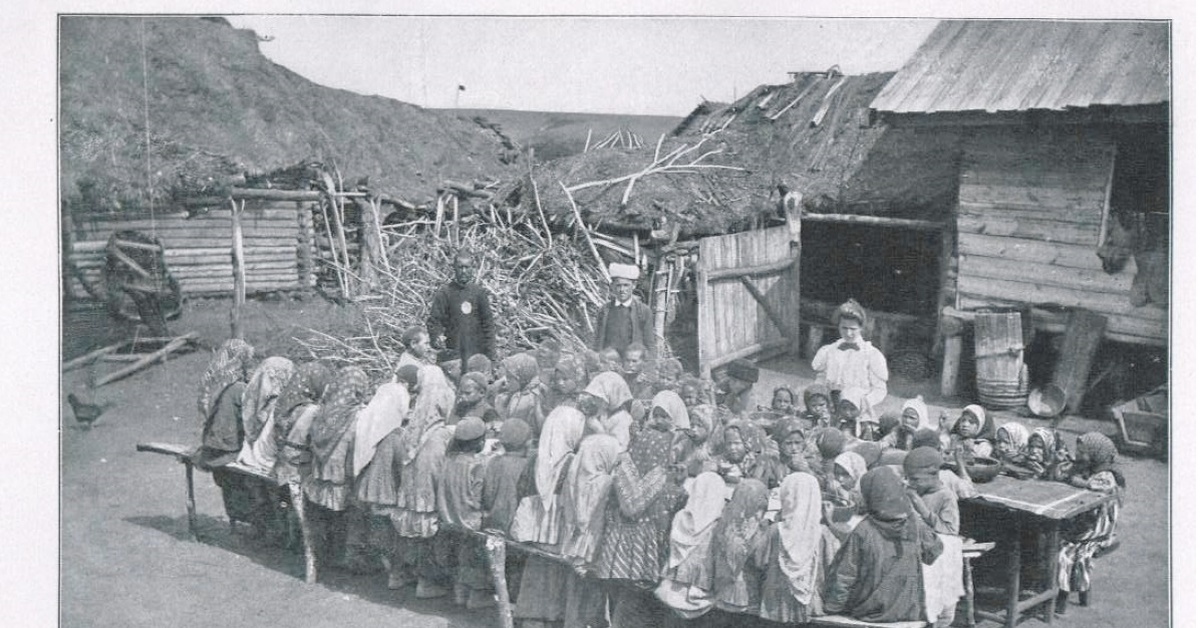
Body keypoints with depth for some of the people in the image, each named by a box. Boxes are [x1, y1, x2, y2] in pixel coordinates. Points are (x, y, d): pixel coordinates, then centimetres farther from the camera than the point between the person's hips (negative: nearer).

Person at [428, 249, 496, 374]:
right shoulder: (444, 293, 2)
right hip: (453, 353, -2)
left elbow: (488, 324, 10)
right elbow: (434, 321, 0)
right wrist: (437, 338, -21)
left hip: (478, 353, 2)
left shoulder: (480, 292, 8)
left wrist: (491, 354, 4)